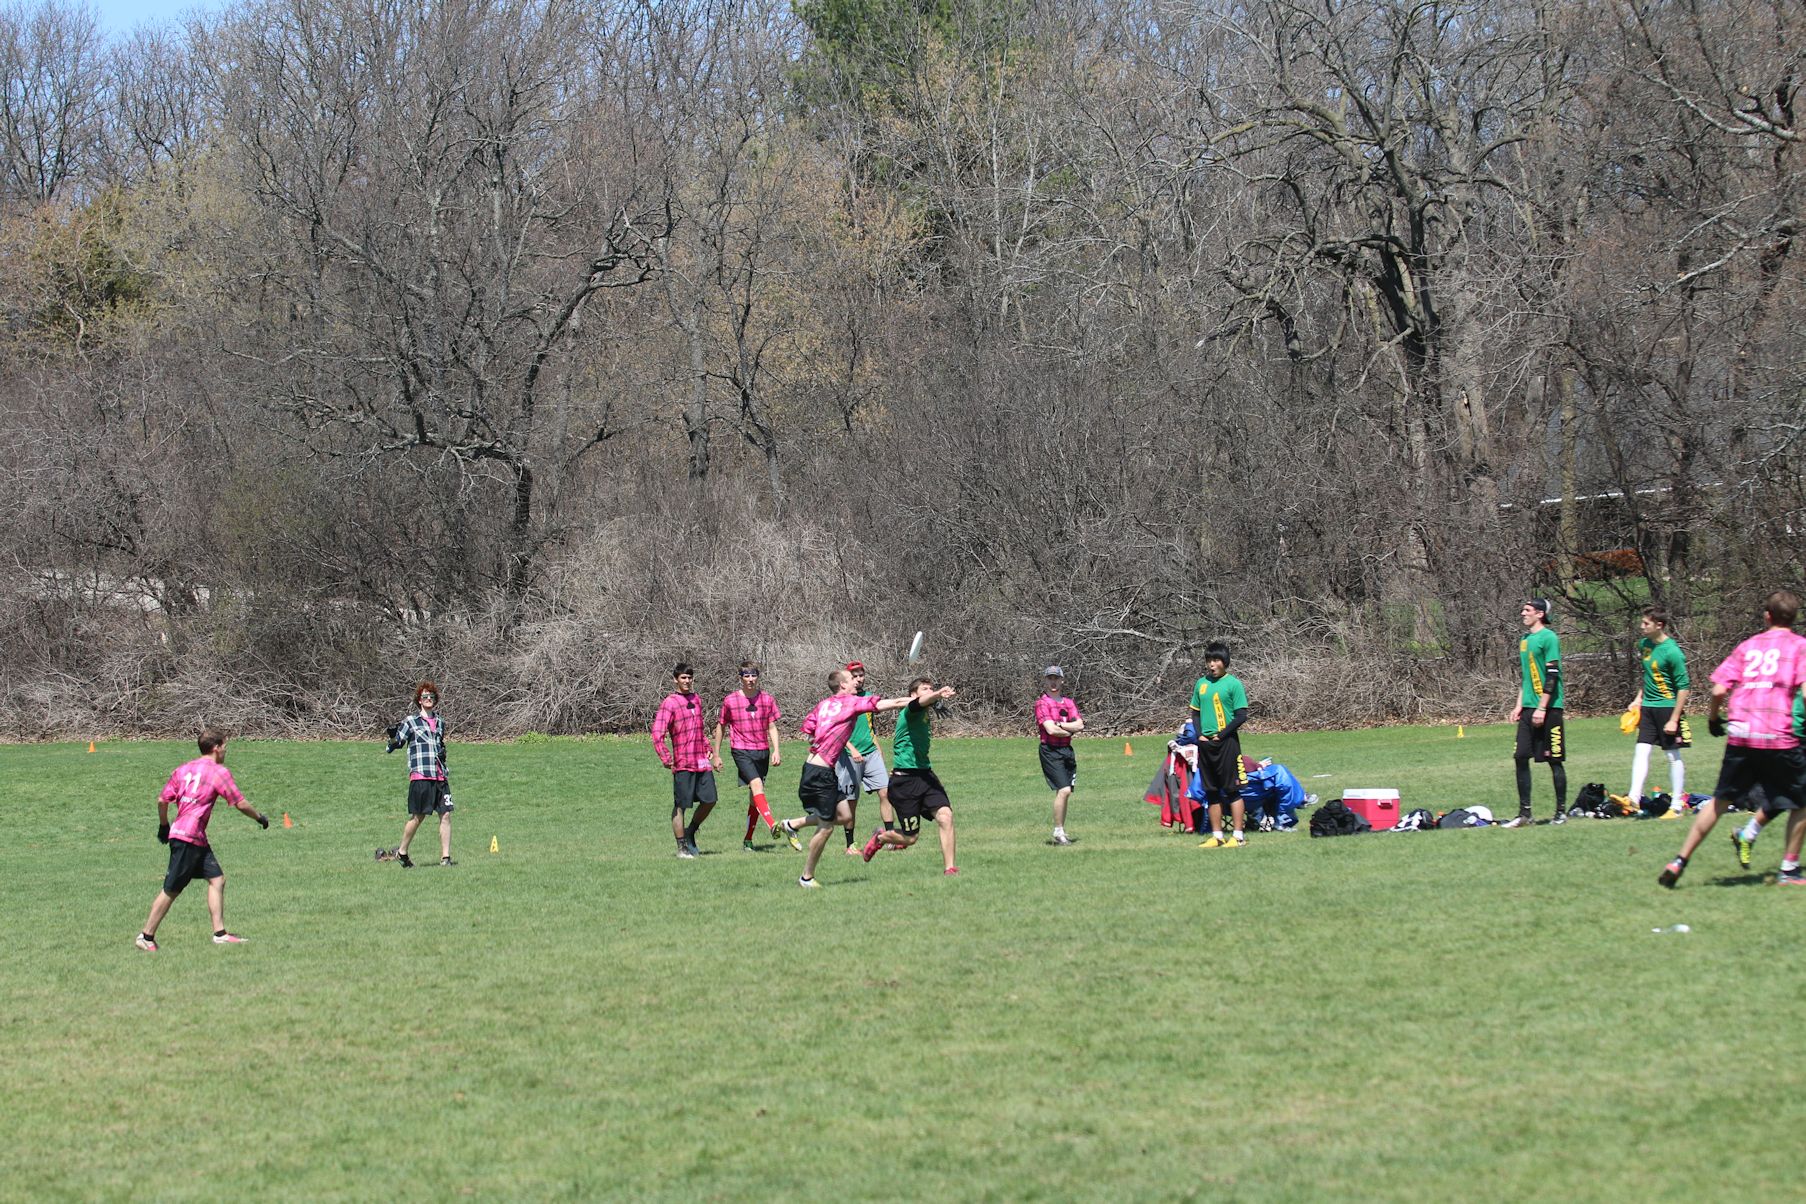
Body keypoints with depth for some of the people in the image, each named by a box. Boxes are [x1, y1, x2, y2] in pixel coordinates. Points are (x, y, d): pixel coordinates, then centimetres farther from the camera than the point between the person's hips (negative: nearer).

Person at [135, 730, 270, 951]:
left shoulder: (183, 769, 14)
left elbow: (162, 800, 11)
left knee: (217, 879, 9)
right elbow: (240, 803, -6)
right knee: (171, 889, -3)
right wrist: (260, 817, 10)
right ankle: (146, 936, 2)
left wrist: (164, 826, 24)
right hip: (188, 838, -8)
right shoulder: (219, 772, -6)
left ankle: (220, 933, 6)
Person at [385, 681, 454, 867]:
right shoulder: (411, 722, 2)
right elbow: (396, 744, 1)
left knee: (445, 815, -4)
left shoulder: (440, 722, 18)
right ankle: (401, 852, 16)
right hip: (420, 776, -5)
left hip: (440, 775, 5)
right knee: (418, 816, -2)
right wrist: (393, 737, -20)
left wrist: (442, 750, 14)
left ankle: (445, 857, -3)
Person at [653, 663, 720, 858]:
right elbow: (657, 733, -15)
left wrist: (710, 753, 27)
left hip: (702, 761, 7)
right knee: (681, 806, 0)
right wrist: (665, 758, -23)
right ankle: (682, 847, 8)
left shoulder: (696, 700, 16)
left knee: (709, 800, 4)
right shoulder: (669, 703, -7)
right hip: (683, 764, -7)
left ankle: (690, 833, 25)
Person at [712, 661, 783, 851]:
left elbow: (772, 727, 9)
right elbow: (720, 727, 9)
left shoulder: (767, 699, 5)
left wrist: (776, 750, -4)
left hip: (762, 752, 4)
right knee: (757, 784, -25)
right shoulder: (730, 701, -1)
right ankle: (772, 825, -40)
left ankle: (747, 840, 15)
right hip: (741, 751, -4)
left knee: (755, 797, 7)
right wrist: (716, 755, 9)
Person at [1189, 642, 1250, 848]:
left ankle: (1238, 836, -3)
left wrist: (1221, 735, -11)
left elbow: (1242, 715, -9)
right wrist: (1199, 734, 1)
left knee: (1232, 790, -4)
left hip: (1226, 743, -6)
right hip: (1205, 744, 6)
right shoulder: (1201, 684, 10)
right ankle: (1217, 836, 14)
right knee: (1211, 792, 8)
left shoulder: (1233, 684, -6)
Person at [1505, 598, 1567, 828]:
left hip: (1549, 709, -8)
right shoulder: (1525, 640, 15)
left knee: (1554, 761, -1)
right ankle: (1524, 814, 6)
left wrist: (1542, 708, -18)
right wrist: (1519, 705, 16)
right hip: (1529, 709, 8)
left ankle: (1561, 812, 8)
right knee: (1521, 759, 2)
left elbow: (1552, 676, -15)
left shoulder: (1549, 638, -10)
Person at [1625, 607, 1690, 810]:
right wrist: (1639, 698, 15)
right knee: (1641, 751, -2)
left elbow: (1684, 686, -16)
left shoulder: (1672, 652, -18)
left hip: (1668, 707, -7)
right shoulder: (1644, 644, 6)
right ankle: (1634, 797, -6)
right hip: (1647, 707, 7)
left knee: (1673, 755, 1)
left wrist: (1674, 719, -17)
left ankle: (1677, 803, 8)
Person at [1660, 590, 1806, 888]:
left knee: (1719, 801, 13)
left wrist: (1713, 718, 20)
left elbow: (1719, 689, 5)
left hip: (1740, 736, 4)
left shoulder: (1748, 645, 12)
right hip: (1779, 738, -4)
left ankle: (1679, 861, 8)